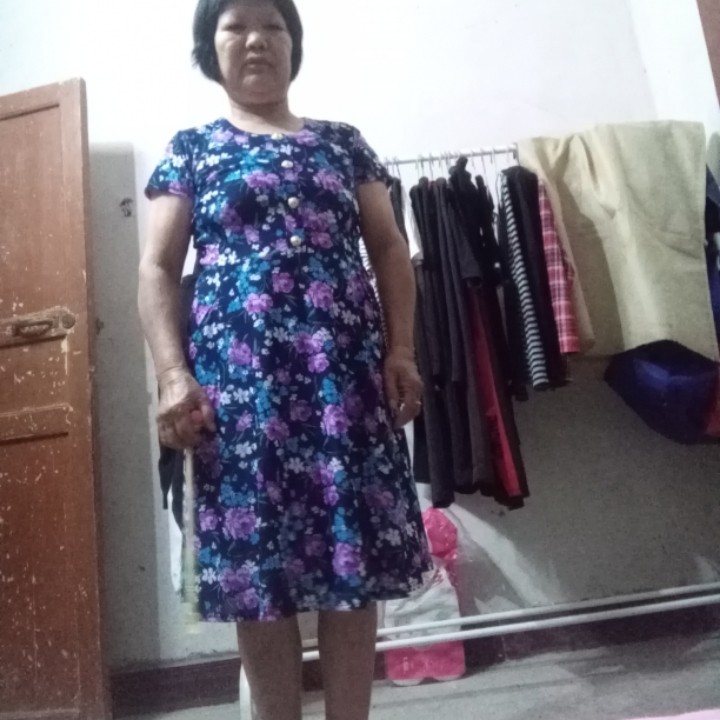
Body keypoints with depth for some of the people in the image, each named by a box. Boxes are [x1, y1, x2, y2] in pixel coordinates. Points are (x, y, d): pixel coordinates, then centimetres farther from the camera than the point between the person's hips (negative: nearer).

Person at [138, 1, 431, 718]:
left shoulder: (341, 141, 18)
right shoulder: (190, 149, 13)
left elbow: (390, 252, 13)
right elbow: (157, 268, 5)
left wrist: (402, 349, 0)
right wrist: (173, 375, -9)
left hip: (345, 369, 2)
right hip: (240, 374, -1)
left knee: (354, 560, 1)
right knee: (257, 570, 0)